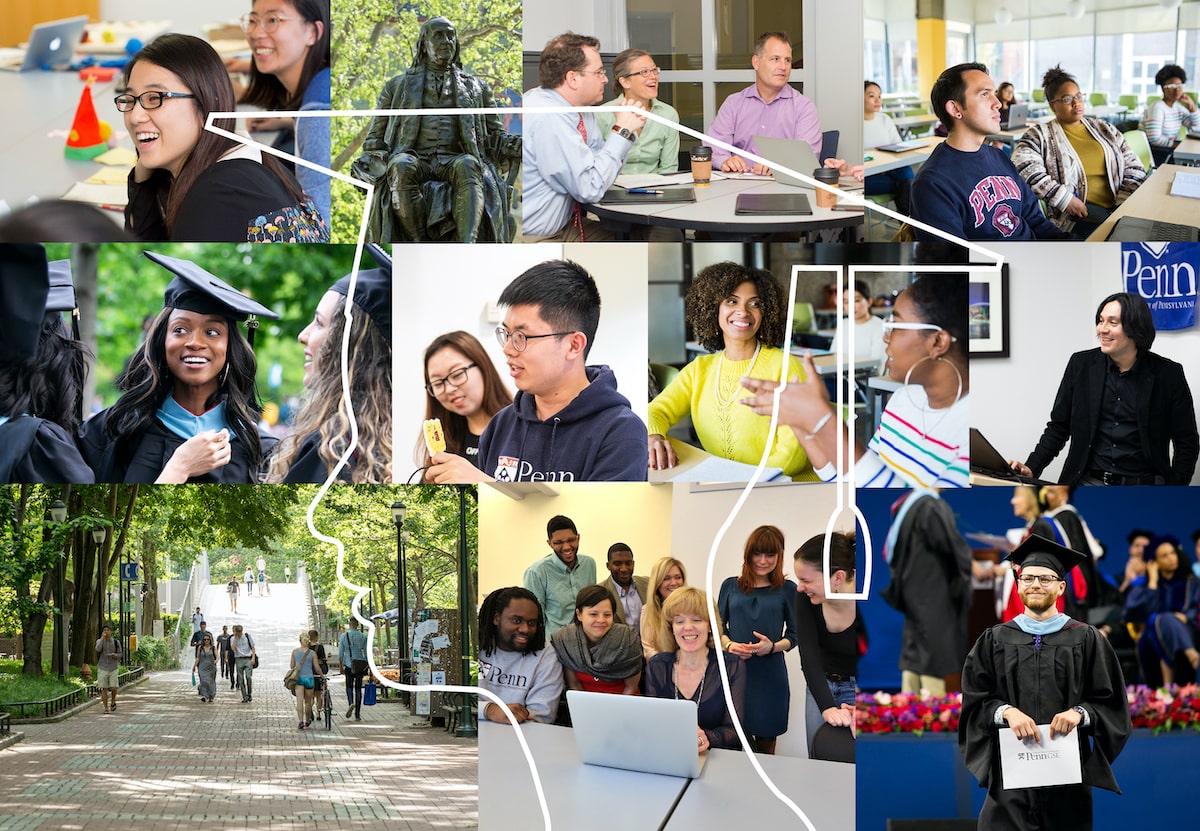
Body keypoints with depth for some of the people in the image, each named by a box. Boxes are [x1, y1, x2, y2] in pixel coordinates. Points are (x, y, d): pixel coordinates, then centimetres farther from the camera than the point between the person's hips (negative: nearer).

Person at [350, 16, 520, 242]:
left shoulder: (476, 88, 25)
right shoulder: (397, 87, 23)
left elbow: (496, 138, 22)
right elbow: (375, 139, 22)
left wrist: (523, 145, -1)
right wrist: (370, 163, -1)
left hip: (454, 163, 0)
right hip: (415, 160, 0)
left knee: (467, 166, -38)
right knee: (402, 167, -38)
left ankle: (467, 250, -58)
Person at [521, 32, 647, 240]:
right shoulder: (548, 119, -23)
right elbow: (590, 188, -23)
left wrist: (626, 128, -2)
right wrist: (621, 130, -15)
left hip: (559, 228, 10)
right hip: (531, 237, -10)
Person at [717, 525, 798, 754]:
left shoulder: (787, 589, 4)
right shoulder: (731, 586, 8)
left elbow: (793, 634, 6)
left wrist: (773, 647, -14)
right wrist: (729, 645, -10)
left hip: (770, 674, -1)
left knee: (765, 740, 3)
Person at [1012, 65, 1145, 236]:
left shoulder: (1104, 130, 23)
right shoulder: (1040, 135, 7)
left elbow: (1134, 169, 19)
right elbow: (1022, 167, -12)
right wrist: (1064, 199, -18)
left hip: (1117, 207, 5)